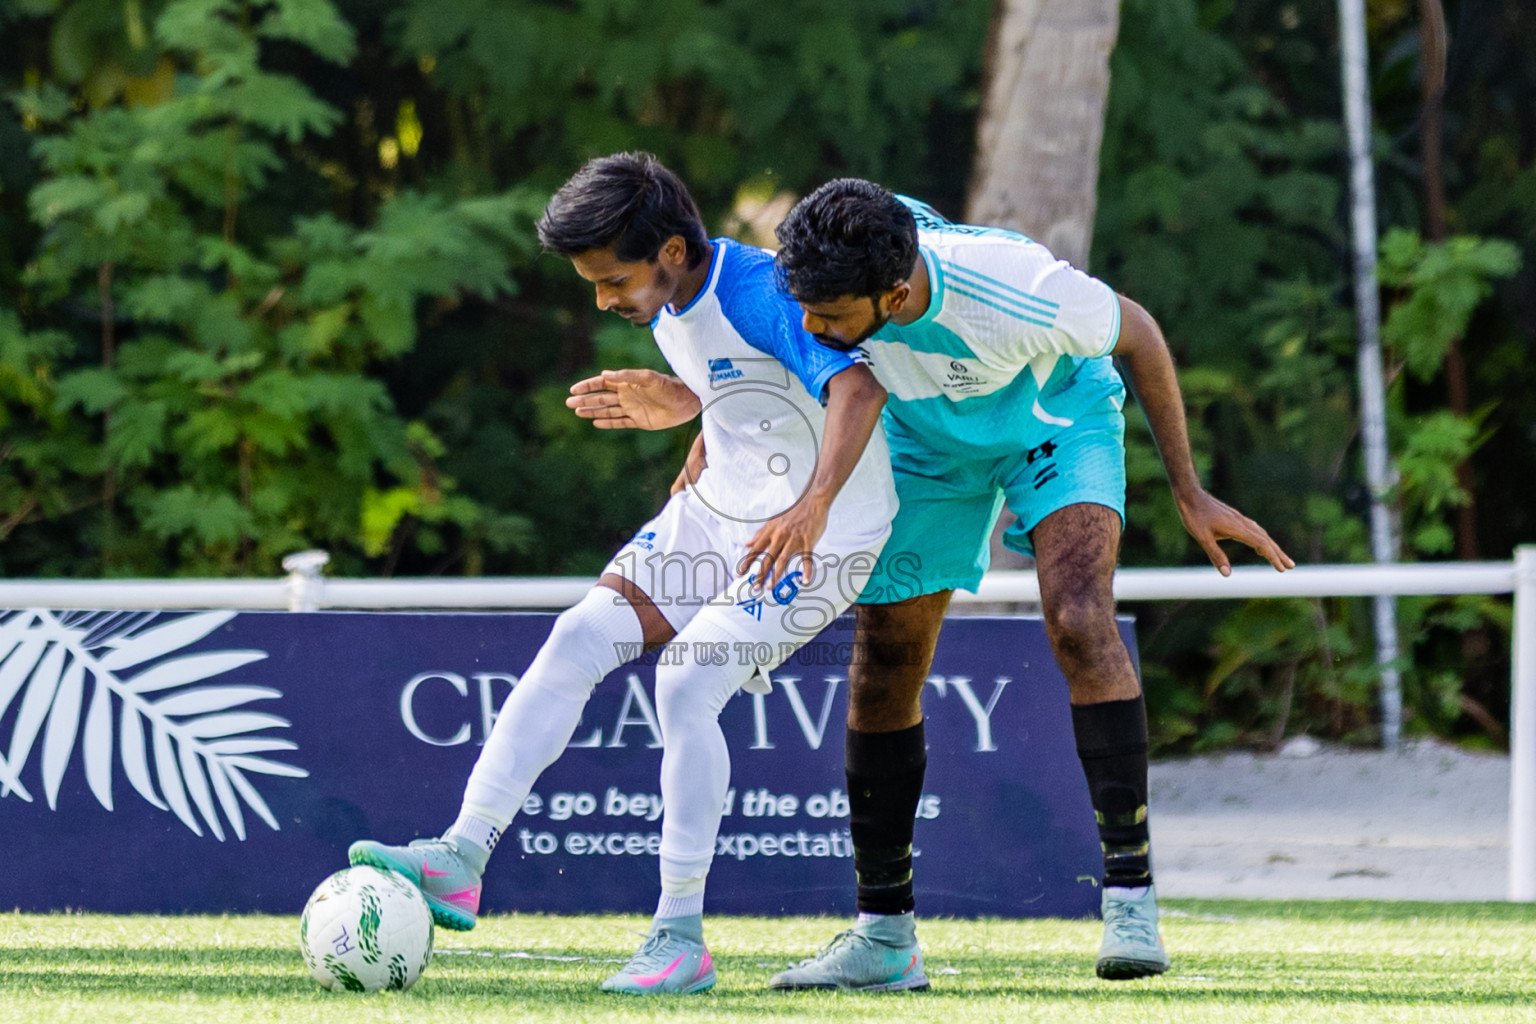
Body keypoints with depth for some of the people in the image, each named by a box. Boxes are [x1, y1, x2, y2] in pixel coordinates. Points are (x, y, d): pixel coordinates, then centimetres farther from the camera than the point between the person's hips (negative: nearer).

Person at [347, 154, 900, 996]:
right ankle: (462, 859, -12)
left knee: (685, 682, -22)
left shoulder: (764, 293, -24)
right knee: (579, 639, -8)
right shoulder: (670, 307, 4)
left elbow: (857, 389, -39)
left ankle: (681, 940, -14)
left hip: (824, 537, -8)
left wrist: (814, 505, -52)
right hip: (714, 515, 8)